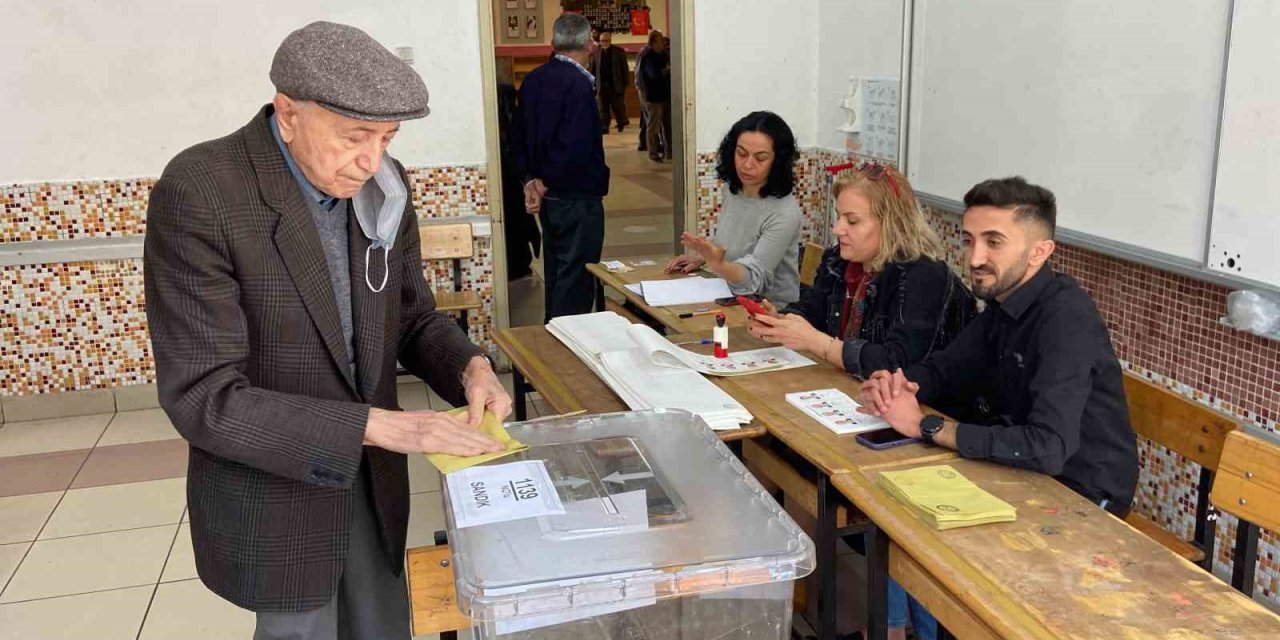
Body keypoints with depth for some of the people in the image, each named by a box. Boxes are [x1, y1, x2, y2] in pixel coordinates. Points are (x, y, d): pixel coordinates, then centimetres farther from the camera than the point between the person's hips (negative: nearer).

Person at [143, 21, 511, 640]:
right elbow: (202, 398, -24)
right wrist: (380, 426, -30)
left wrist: (470, 368, -14)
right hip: (271, 497, -5)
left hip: (372, 483, 6)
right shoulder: (197, 193, -22)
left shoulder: (383, 187, -4)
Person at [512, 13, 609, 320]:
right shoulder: (579, 84, -18)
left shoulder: (533, 80, 7)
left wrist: (530, 179, 3)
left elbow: (518, 137, 11)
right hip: (578, 197, -8)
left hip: (548, 198, 8)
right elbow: (576, 147, -24)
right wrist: (547, 185, -10)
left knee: (555, 275, 19)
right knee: (576, 279, 0)